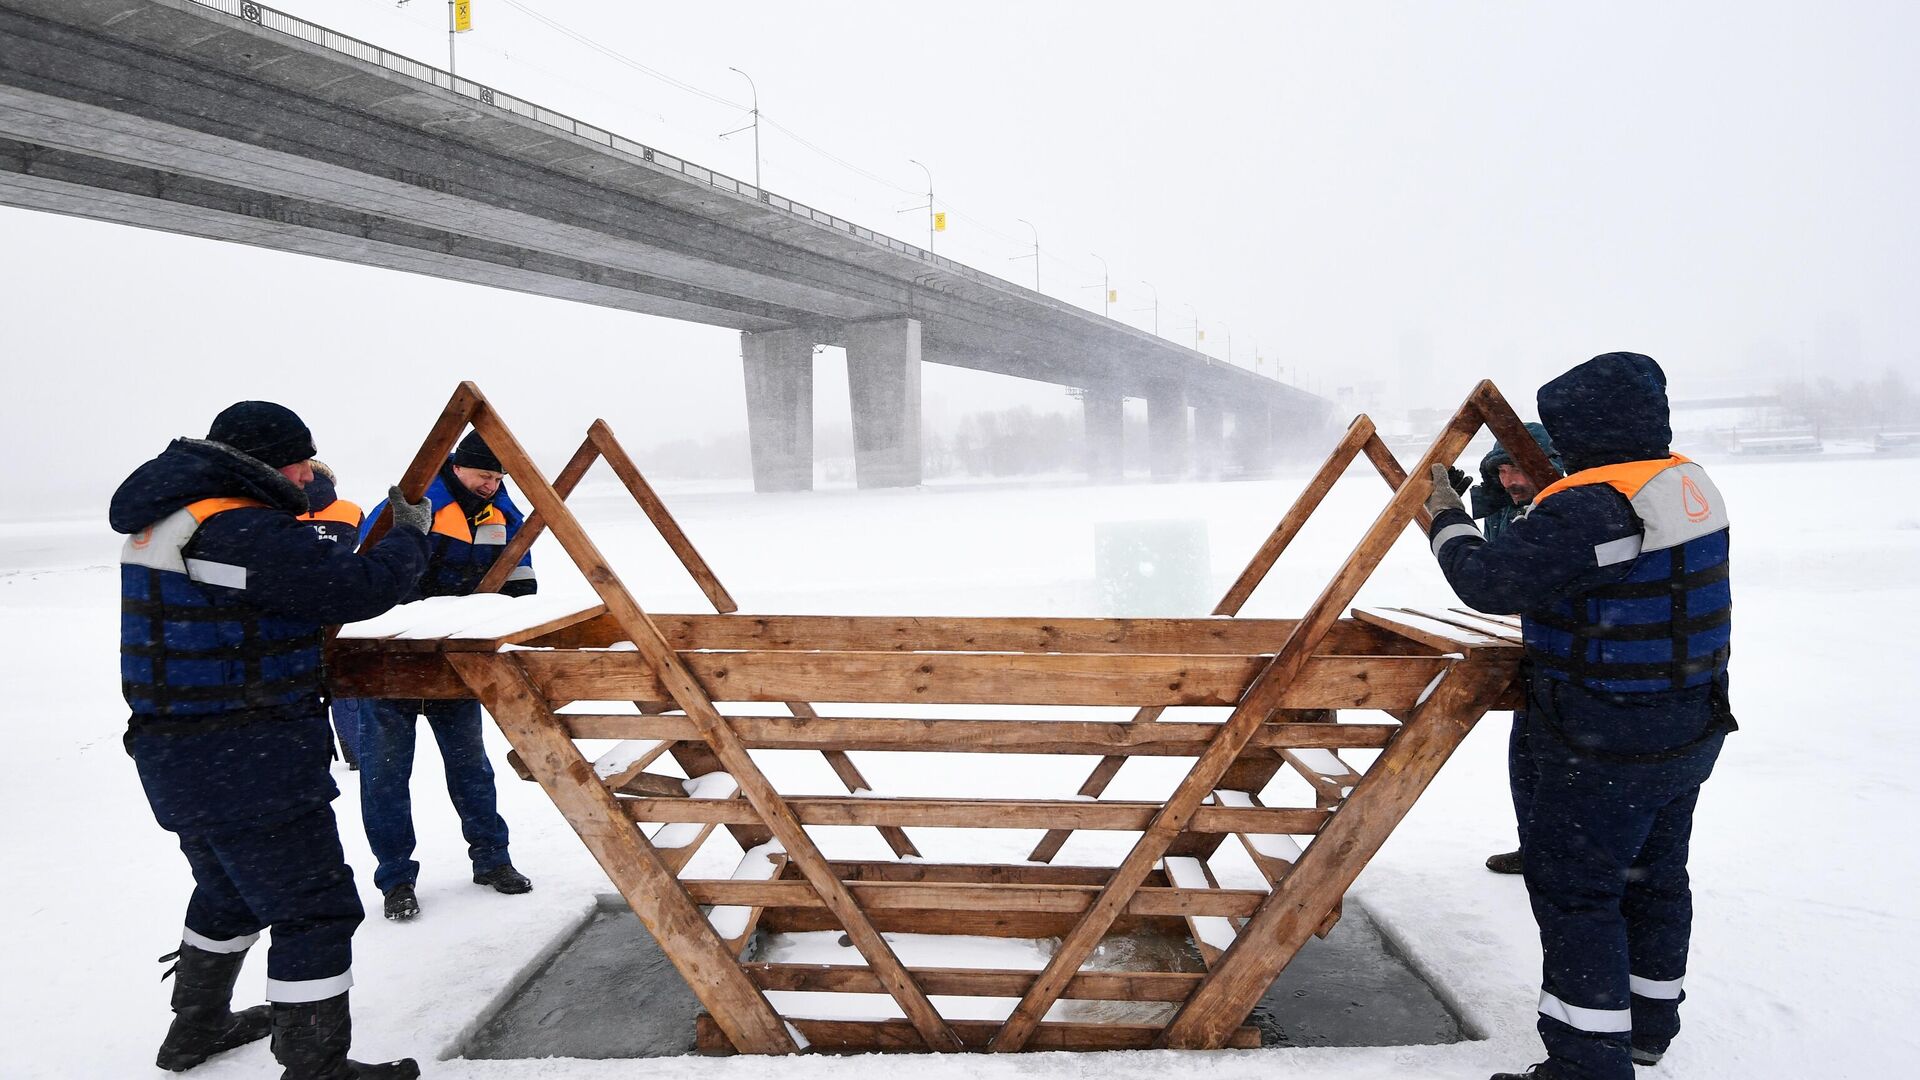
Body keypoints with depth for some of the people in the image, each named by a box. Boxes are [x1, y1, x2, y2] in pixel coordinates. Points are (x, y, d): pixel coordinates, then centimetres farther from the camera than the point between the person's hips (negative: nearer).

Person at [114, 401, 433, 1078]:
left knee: (231, 892, 30)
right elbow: (361, 587, -23)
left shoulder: (162, 522, 11)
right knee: (316, 910, -1)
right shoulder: (245, 533, -22)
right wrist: (410, 535, -6)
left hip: (176, 761, 11)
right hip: (247, 766, -11)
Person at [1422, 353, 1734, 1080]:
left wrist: (1446, 519, -5)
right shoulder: (1690, 486, 4)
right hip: (1690, 731, 10)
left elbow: (1490, 582, -23)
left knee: (1573, 891, 0)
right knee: (1654, 878, 22)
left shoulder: (1589, 508, -25)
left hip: (1609, 748, -9)